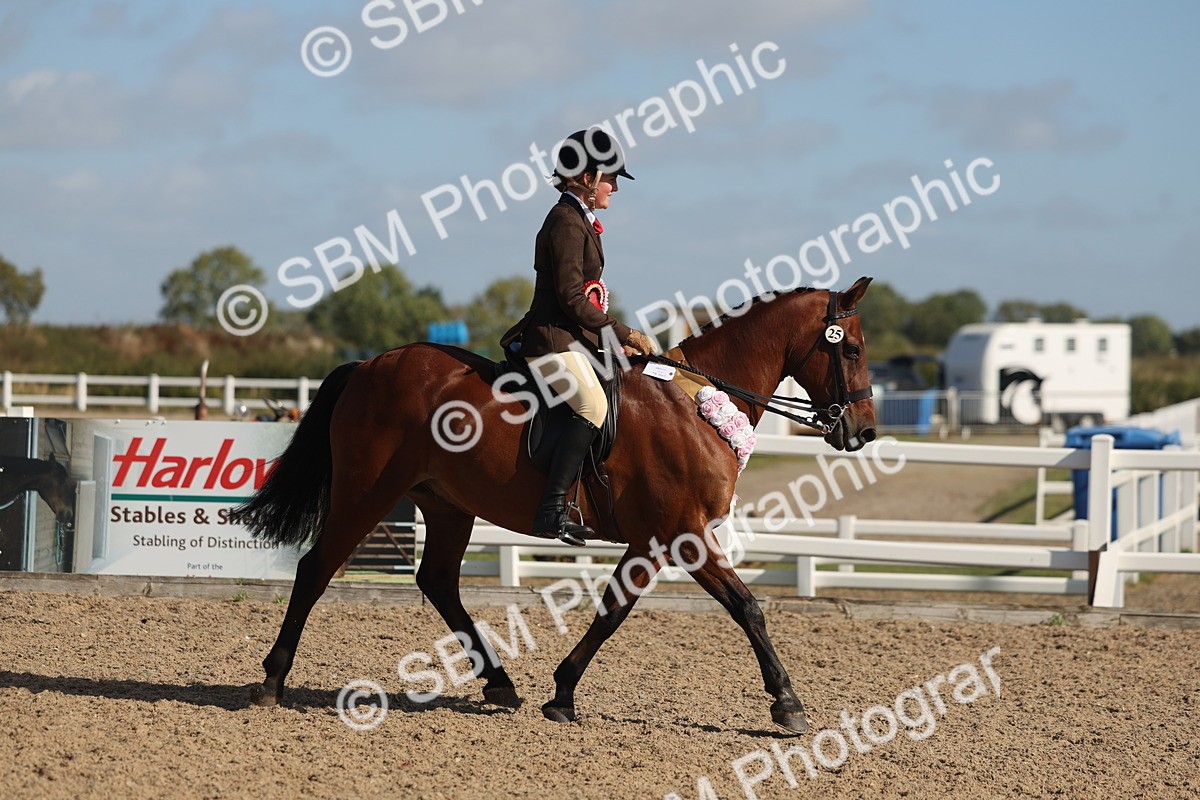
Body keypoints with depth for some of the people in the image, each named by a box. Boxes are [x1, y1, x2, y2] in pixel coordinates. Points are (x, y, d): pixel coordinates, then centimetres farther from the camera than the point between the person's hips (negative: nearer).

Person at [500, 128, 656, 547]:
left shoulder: (579, 221, 20)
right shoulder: (566, 223, -12)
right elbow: (571, 299, -18)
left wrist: (615, 338, 16)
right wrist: (622, 333, -13)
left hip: (574, 339, 11)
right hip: (553, 339, -11)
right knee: (594, 405, -29)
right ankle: (551, 511, -36)